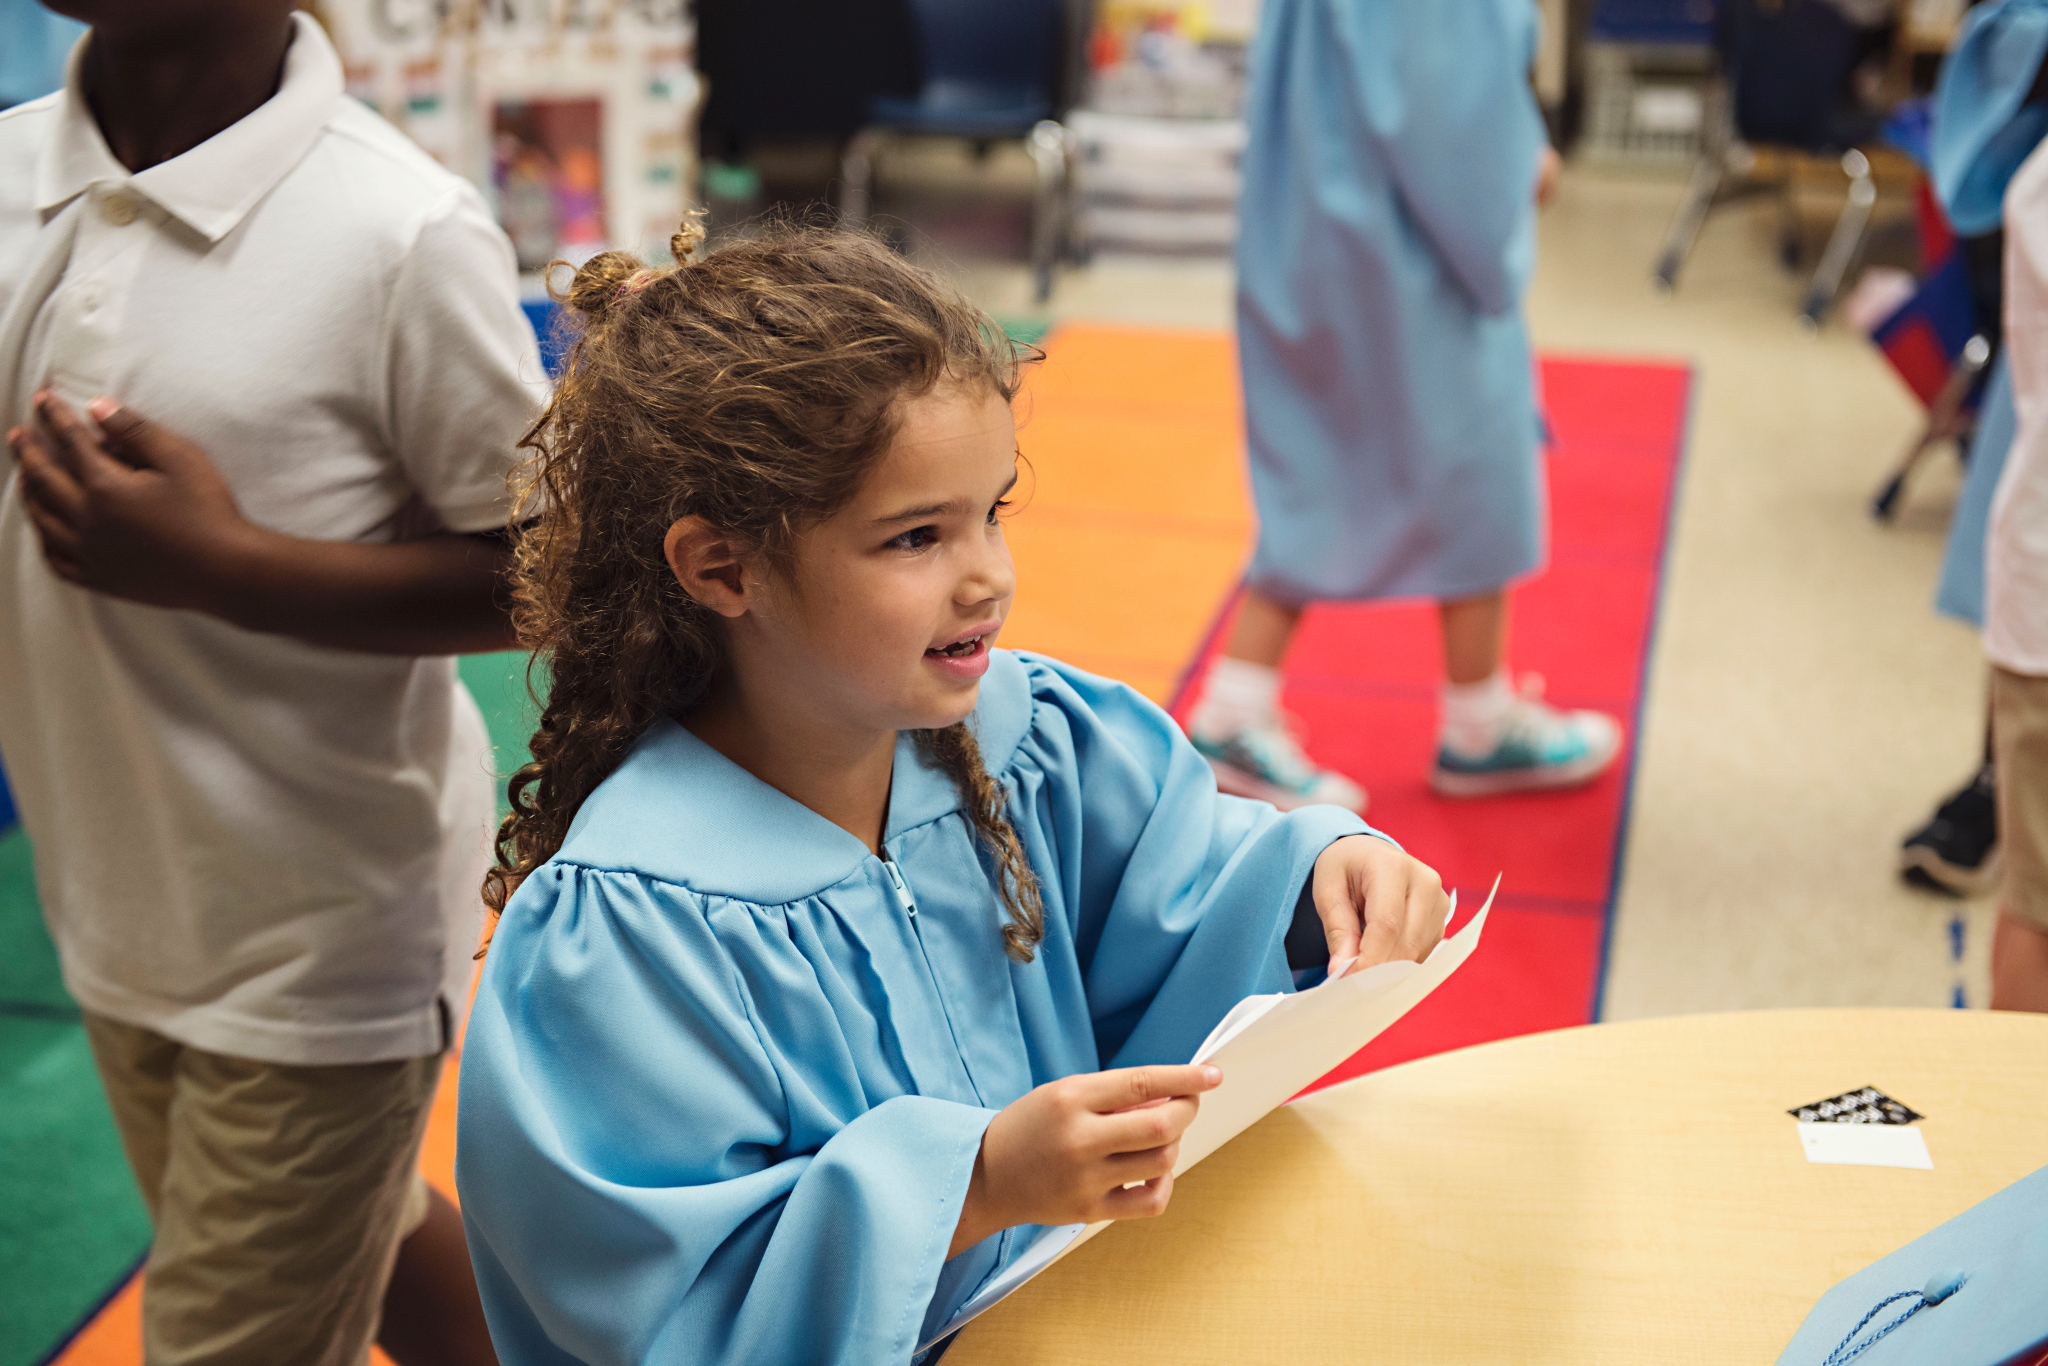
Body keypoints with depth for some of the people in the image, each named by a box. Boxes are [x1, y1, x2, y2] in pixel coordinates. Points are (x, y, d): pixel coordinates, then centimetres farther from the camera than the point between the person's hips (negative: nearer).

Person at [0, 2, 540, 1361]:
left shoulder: (403, 233, -21)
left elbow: (539, 575, -15)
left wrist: (217, 563, -25)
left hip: (318, 947, -6)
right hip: (120, 906, 6)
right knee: (360, 1240, 25)